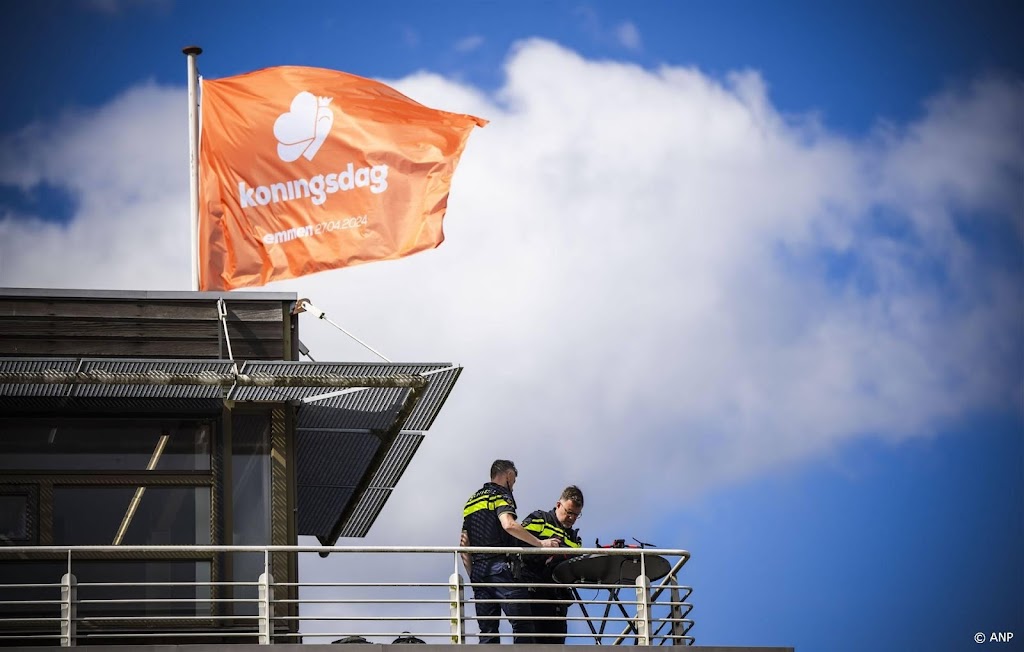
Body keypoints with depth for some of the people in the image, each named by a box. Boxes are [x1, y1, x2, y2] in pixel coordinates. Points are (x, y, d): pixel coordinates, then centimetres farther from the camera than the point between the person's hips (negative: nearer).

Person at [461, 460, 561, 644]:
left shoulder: (471, 502, 23)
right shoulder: (501, 495, -1)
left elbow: (464, 546, 20)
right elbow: (508, 525, -21)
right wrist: (540, 543, -17)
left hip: (478, 570, 7)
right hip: (501, 567, -7)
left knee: (487, 632, 4)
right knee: (522, 625, -11)